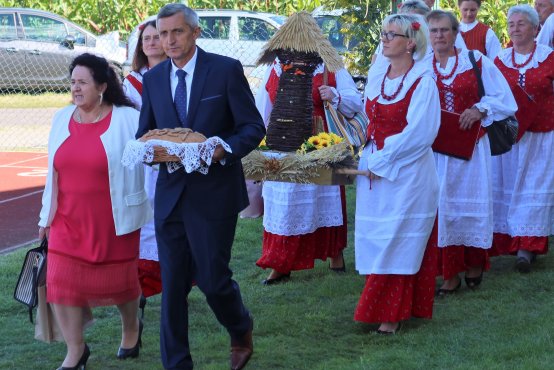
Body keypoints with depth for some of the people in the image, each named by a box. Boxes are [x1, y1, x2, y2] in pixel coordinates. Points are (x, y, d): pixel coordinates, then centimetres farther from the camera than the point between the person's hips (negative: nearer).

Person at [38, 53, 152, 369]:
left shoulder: (128, 120, -9)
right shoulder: (62, 120, 5)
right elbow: (54, 171, 12)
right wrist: (48, 215, 12)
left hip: (113, 221, -4)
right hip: (68, 220, 4)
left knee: (118, 280, 10)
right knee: (62, 282, -4)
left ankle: (131, 328, 40)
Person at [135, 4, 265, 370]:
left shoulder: (226, 70, -5)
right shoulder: (153, 78, 7)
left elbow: (254, 127, -4)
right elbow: (144, 133, 14)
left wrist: (224, 149, -23)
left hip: (213, 192, -4)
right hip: (170, 194, 4)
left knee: (213, 278, -1)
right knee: (172, 284, 4)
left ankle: (242, 330, 31)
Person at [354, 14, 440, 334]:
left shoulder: (423, 82, -11)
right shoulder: (376, 79, 10)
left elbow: (419, 133, -17)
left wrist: (380, 160, -15)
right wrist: (368, 156, 5)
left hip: (407, 173, -7)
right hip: (375, 170, 7)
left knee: (399, 240, -2)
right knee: (378, 238, 8)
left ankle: (393, 313, 4)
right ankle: (384, 306, 17)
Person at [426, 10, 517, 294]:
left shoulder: (476, 61, 2)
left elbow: (504, 99, 4)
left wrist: (480, 109, -12)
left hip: (471, 147, -1)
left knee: (472, 202, 4)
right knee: (441, 205, -2)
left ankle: (474, 265, 20)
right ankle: (449, 273, 4)